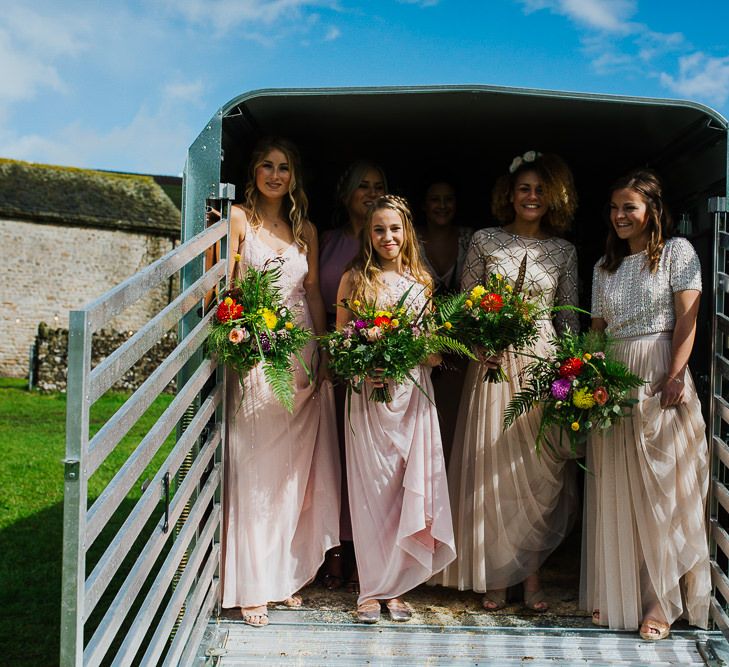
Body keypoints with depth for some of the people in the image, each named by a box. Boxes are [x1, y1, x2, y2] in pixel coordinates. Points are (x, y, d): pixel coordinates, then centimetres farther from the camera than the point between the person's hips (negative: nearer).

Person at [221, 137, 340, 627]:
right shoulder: (239, 219, 2)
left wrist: (324, 355, 7)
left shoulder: (305, 230, 14)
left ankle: (287, 574, 19)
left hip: (302, 354, 4)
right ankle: (252, 585, 4)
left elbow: (314, 294, 14)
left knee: (295, 470, 7)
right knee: (254, 468, -3)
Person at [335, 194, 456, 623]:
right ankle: (372, 588, 10)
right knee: (372, 487, -1)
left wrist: (432, 351, -6)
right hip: (369, 395, -2)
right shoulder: (355, 279, 4)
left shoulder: (422, 280, 12)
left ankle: (396, 586, 14)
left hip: (414, 394, 3)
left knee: (412, 486, 2)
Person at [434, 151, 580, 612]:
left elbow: (570, 318, 9)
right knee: (492, 467, 1)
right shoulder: (485, 240, 4)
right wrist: (478, 346, -11)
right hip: (493, 363, -1)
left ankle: (532, 574, 12)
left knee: (541, 469, 1)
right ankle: (496, 576, 12)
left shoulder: (564, 251, 8)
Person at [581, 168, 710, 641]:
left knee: (661, 488, -2)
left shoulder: (677, 252, 1)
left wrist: (674, 378, -17)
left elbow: (687, 320, -7)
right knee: (613, 491, 6)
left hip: (661, 379, -5)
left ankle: (661, 600, 6)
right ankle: (617, 594, 17)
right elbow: (596, 330, 14)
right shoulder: (605, 266, 17)